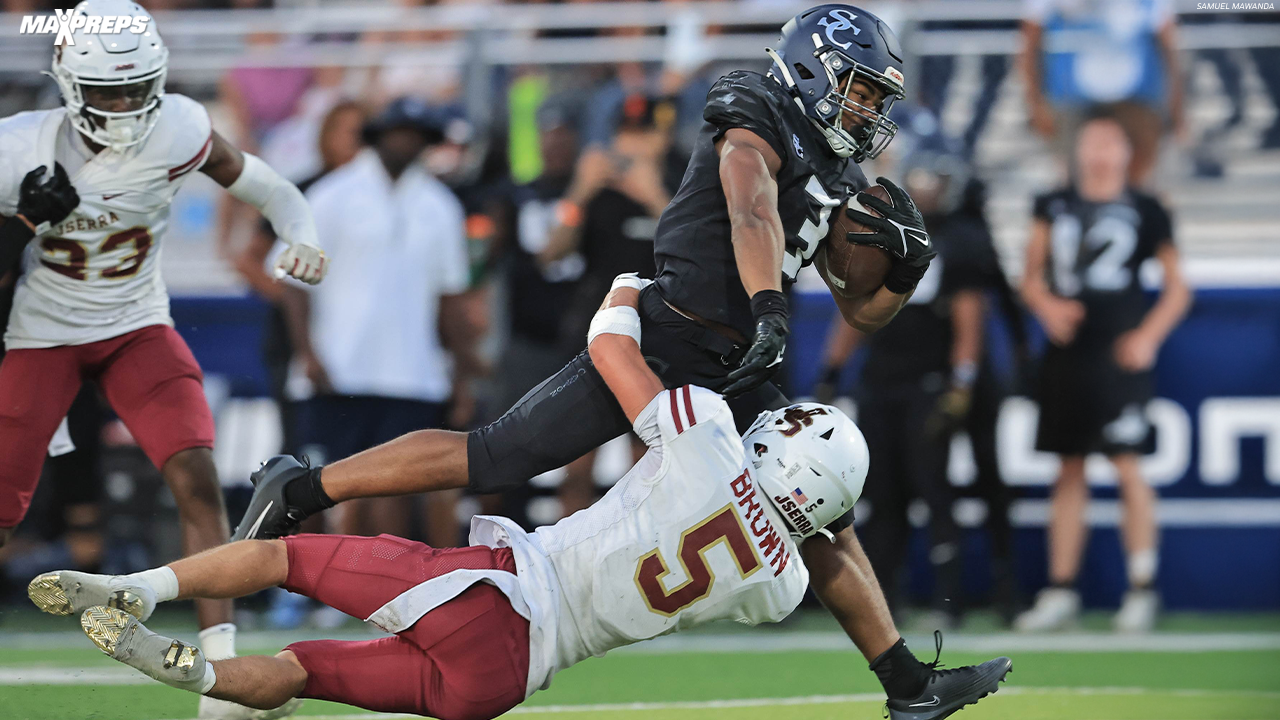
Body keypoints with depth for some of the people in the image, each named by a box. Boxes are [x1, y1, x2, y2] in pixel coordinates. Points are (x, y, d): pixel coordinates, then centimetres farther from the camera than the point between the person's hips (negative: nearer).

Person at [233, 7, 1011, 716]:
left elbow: (863, 311, 22)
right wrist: (770, 313, -45)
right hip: (664, 341, -8)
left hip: (731, 374, 8)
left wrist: (907, 261, 1)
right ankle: (297, 492, -2)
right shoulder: (756, 131, -7)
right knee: (493, 459, -10)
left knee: (826, 520, 7)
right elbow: (752, 218, -29)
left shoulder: (841, 180, 17)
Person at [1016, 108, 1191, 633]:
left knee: (1127, 466, -9)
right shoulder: (1053, 207, 12)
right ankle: (1060, 593, 9)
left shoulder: (1145, 212, 3)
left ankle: (1142, 590, -2)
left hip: (1119, 354, -4)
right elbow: (1031, 278, 14)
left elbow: (1177, 288, 6)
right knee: (1068, 471, 6)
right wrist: (1047, 305, -7)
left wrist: (1148, 337, -7)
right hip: (1065, 353, 4)